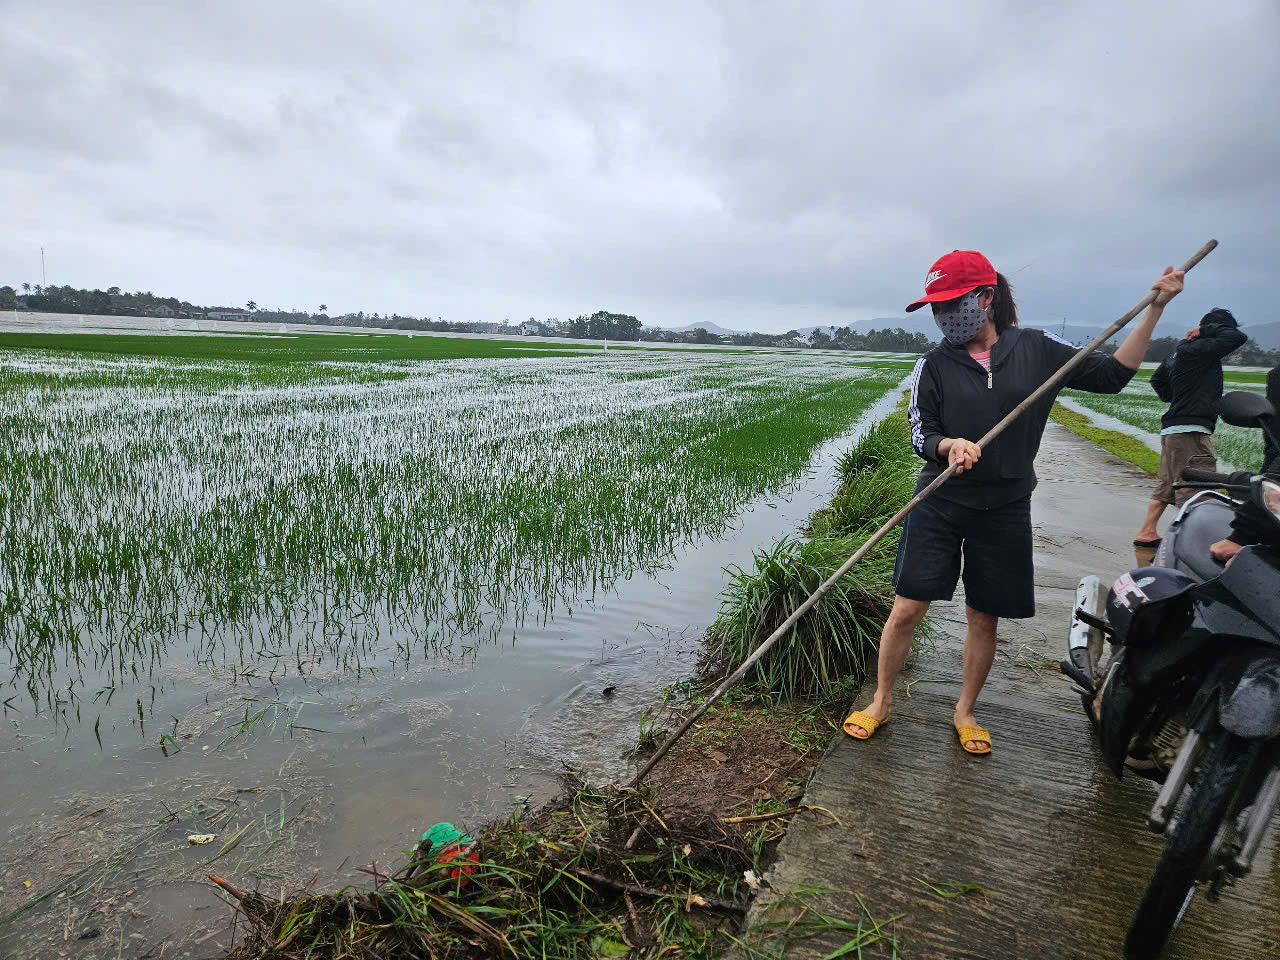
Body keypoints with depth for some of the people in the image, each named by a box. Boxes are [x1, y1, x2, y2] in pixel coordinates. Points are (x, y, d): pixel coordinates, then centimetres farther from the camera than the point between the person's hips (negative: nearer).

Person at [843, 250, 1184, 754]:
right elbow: (920, 434, -5)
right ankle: (881, 701, 17)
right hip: (939, 505, -1)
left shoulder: (1036, 349, 1)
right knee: (907, 608, -4)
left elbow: (1112, 374, 7)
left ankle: (965, 711, 32)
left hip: (1004, 510, 1)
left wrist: (1155, 309, 3)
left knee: (985, 618, 10)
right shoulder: (934, 363, -1)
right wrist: (950, 444, -26)